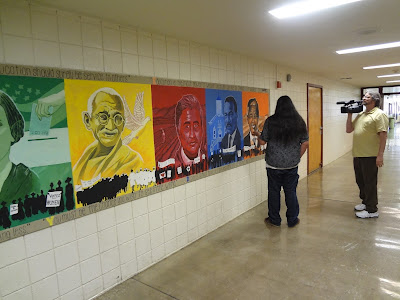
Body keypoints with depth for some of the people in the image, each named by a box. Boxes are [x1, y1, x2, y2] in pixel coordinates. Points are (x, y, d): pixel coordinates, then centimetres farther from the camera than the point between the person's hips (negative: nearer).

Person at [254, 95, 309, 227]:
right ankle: (292, 220, 22)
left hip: (274, 164, -2)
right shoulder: (299, 122, 0)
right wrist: (297, 157, 14)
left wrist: (257, 134, 17)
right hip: (292, 165, 3)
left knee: (274, 191, 10)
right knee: (291, 192, 12)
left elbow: (262, 141, -4)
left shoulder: (271, 121, -9)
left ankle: (274, 219, 22)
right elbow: (305, 143, 2)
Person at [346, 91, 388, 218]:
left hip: (370, 156, -8)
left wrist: (380, 155, -20)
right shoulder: (360, 114, 15)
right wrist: (349, 115, 6)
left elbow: (383, 135, -15)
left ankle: (372, 210, 11)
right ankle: (365, 202, 35)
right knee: (360, 181, 18)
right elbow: (348, 130, 15)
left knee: (370, 183, 0)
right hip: (357, 155, 8)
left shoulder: (379, 114, -8)